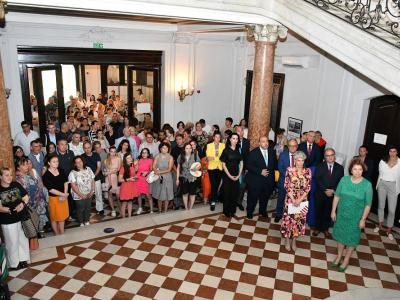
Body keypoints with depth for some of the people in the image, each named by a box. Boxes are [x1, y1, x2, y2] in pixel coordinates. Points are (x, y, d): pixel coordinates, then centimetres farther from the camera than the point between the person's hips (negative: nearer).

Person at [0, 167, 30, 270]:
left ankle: (22, 259, 34)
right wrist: (12, 210, -30)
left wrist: (22, 203, -14)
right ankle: (14, 263, 26)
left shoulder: (16, 185, 1)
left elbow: (26, 197, 6)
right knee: (12, 242, 8)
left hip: (21, 218, 4)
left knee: (23, 239, 16)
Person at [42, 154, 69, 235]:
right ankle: (57, 234, 25)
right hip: (53, 198, -5)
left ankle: (62, 233, 31)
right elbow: (51, 189, -17)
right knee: (54, 217, 9)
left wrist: (65, 194, -13)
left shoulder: (61, 171, 1)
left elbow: (65, 182, 0)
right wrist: (63, 194, -18)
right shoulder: (46, 175, -15)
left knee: (62, 216, 17)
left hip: (63, 197, 5)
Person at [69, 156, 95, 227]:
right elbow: (73, 186, -16)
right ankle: (81, 223, 30)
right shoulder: (73, 173, -14)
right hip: (79, 196, -4)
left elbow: (92, 180, 3)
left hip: (89, 194, 4)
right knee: (80, 209, 10)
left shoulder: (88, 169, 0)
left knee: (88, 208, 16)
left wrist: (92, 191, -7)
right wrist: (81, 195, -18)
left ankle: (87, 221, 35)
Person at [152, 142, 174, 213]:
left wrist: (160, 172, -14)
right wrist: (157, 173, -21)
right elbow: (154, 167, -5)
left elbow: (169, 169, -9)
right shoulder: (157, 156, 0)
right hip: (158, 178, 1)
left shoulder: (170, 157, -5)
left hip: (167, 178, -1)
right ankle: (160, 210, 20)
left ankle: (165, 211, 15)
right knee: (159, 195, 8)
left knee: (166, 195, 3)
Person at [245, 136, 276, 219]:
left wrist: (271, 172, -2)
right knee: (253, 197, 9)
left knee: (265, 197, 19)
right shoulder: (253, 152, -12)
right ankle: (249, 212, 32)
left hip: (268, 180, 4)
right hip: (255, 180, -4)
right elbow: (248, 166, -15)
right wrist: (260, 172, -22)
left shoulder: (272, 151, 1)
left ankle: (263, 211, 43)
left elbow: (275, 164, 12)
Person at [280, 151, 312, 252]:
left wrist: (299, 200, -12)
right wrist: (293, 199, -15)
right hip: (290, 199, -2)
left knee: (299, 220, 10)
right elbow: (287, 186, -9)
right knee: (288, 219, 6)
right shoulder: (289, 170, -8)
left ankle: (294, 240, 29)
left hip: (302, 200, 2)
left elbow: (308, 187, -4)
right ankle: (287, 240, 27)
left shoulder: (308, 171, -3)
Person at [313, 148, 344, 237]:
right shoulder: (320, 166, -2)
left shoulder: (340, 168, 1)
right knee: (318, 211, 9)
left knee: (328, 212, 11)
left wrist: (333, 190, -14)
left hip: (333, 195, 1)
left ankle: (325, 228, 27)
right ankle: (317, 228, 25)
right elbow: (317, 180, -8)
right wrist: (325, 190, -16)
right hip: (320, 194, -1)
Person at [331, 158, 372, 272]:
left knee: (352, 238, 14)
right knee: (340, 235, 18)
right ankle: (339, 256, 40)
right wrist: (333, 211, -1)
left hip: (356, 217, -2)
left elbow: (368, 204, -10)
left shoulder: (367, 185, -16)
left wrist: (363, 219, -10)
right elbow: (337, 196, -2)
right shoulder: (344, 179, -10)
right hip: (341, 214, 2)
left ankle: (346, 260, 34)